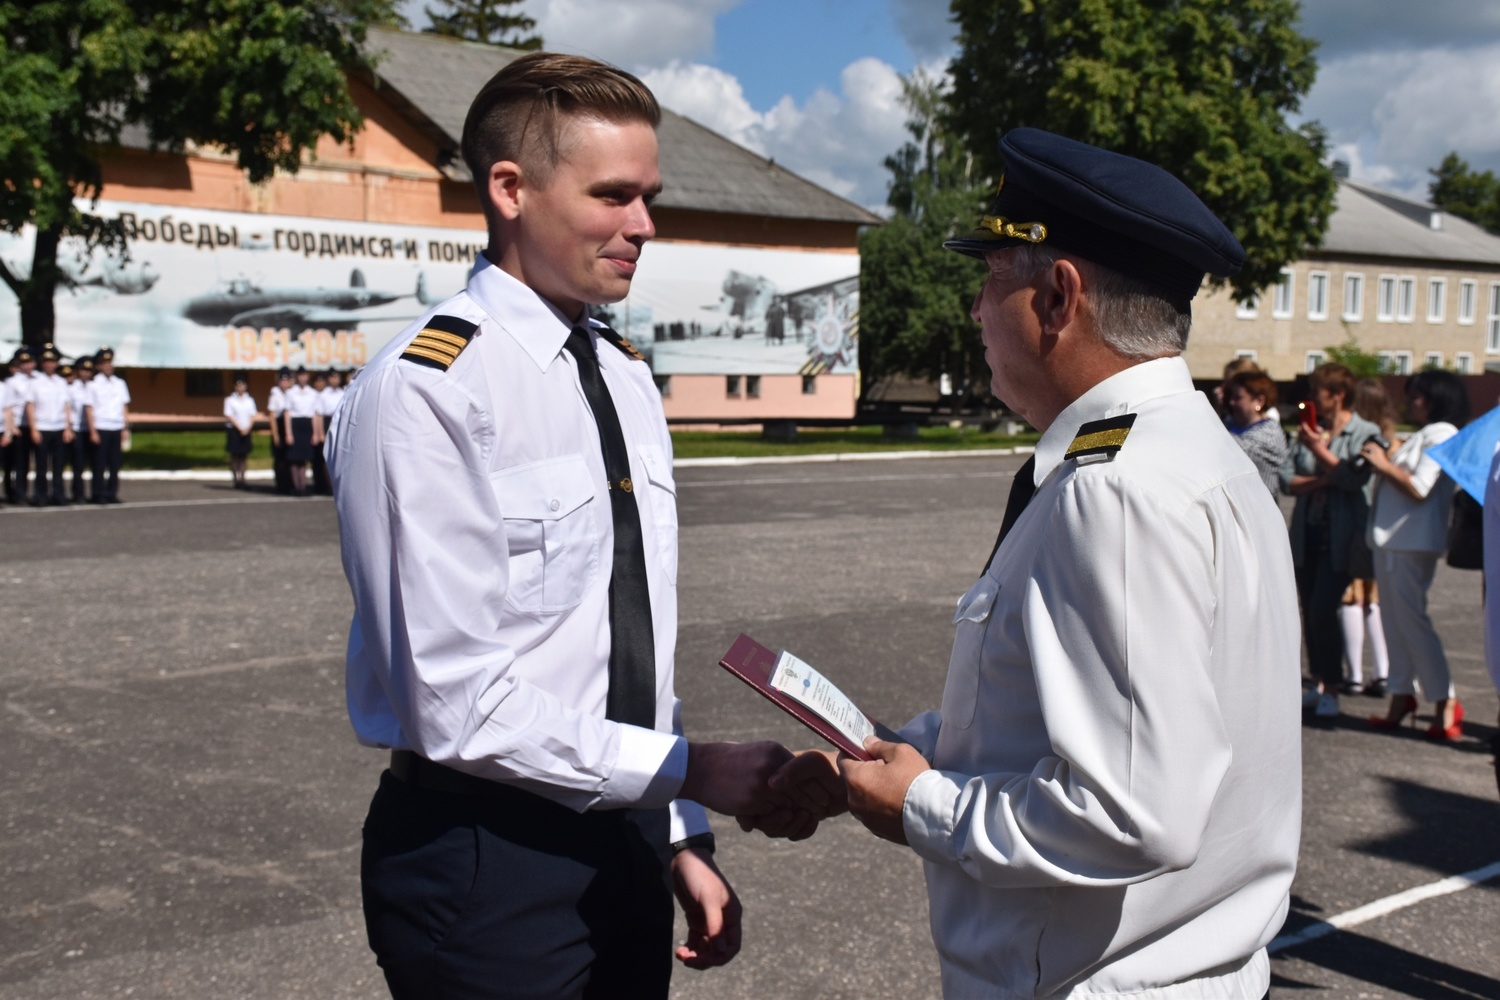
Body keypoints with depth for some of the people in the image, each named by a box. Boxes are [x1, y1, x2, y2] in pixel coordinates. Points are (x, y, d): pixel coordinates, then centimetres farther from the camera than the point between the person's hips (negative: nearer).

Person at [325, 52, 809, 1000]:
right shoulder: (427, 390, -18)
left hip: (626, 840, 7)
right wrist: (690, 770, -17)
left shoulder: (627, 378, 8)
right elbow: (460, 704, -21)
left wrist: (681, 840, 11)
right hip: (488, 857, -7)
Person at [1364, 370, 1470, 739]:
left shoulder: (1441, 434, -10)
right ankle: (1401, 697, 14)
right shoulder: (1421, 436, 20)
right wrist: (1381, 462, 4)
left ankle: (1446, 702, -5)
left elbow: (1419, 488, -18)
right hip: (1391, 540, 10)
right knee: (1396, 621, 9)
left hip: (1412, 542, -10)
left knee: (1411, 619, -9)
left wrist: (1385, 464, -9)